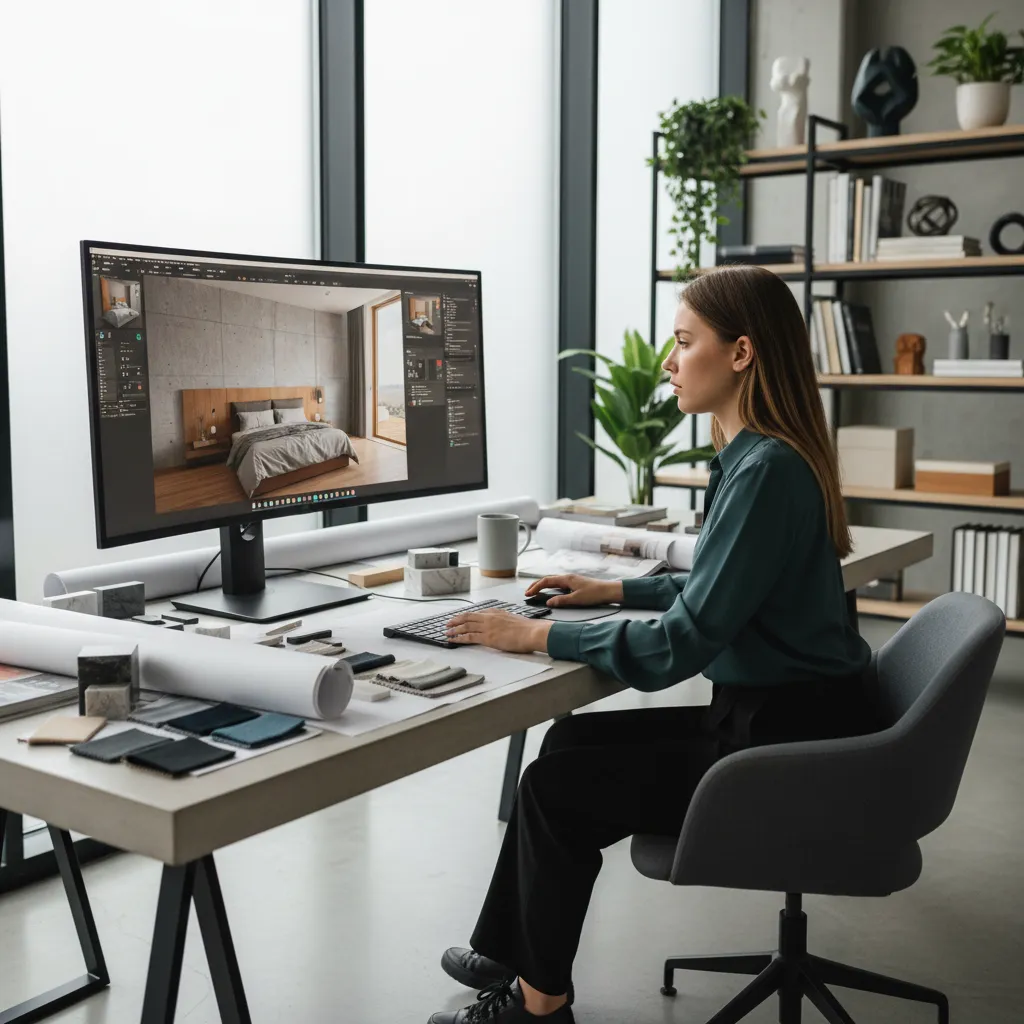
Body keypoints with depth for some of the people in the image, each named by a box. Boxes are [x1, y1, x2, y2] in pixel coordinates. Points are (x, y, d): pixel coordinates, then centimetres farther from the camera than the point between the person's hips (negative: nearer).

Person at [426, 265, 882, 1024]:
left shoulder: (766, 471, -24)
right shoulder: (763, 455, 7)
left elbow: (681, 645, -26)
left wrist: (536, 635, -18)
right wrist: (615, 590, 14)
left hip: (785, 746, -10)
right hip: (778, 714, 10)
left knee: (556, 788, 0)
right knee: (570, 744, 13)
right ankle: (510, 954, 26)